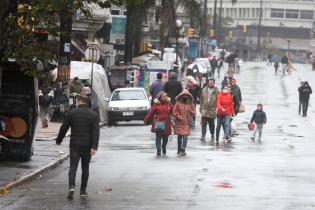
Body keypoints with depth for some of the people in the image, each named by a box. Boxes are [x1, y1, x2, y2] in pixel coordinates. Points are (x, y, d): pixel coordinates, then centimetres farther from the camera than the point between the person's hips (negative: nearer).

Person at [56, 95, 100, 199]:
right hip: (87, 146, 1)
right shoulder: (94, 115, 0)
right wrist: (94, 147, -12)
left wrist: (58, 140, 14)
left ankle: (71, 187, -24)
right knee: (85, 168, 14)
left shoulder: (72, 113, -3)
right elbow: (96, 132, -8)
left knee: (73, 167, -2)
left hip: (74, 146, -1)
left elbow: (64, 128, 0)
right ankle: (83, 190, 17)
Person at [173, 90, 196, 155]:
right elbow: (174, 111, 1)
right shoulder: (178, 103, 2)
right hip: (179, 122, 0)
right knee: (179, 136, 7)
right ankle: (179, 149, 19)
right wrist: (178, 116, -16)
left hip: (187, 123, 0)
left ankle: (183, 150, -12)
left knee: (185, 136, -11)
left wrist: (190, 111, -13)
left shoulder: (190, 103, 5)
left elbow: (194, 113, 7)